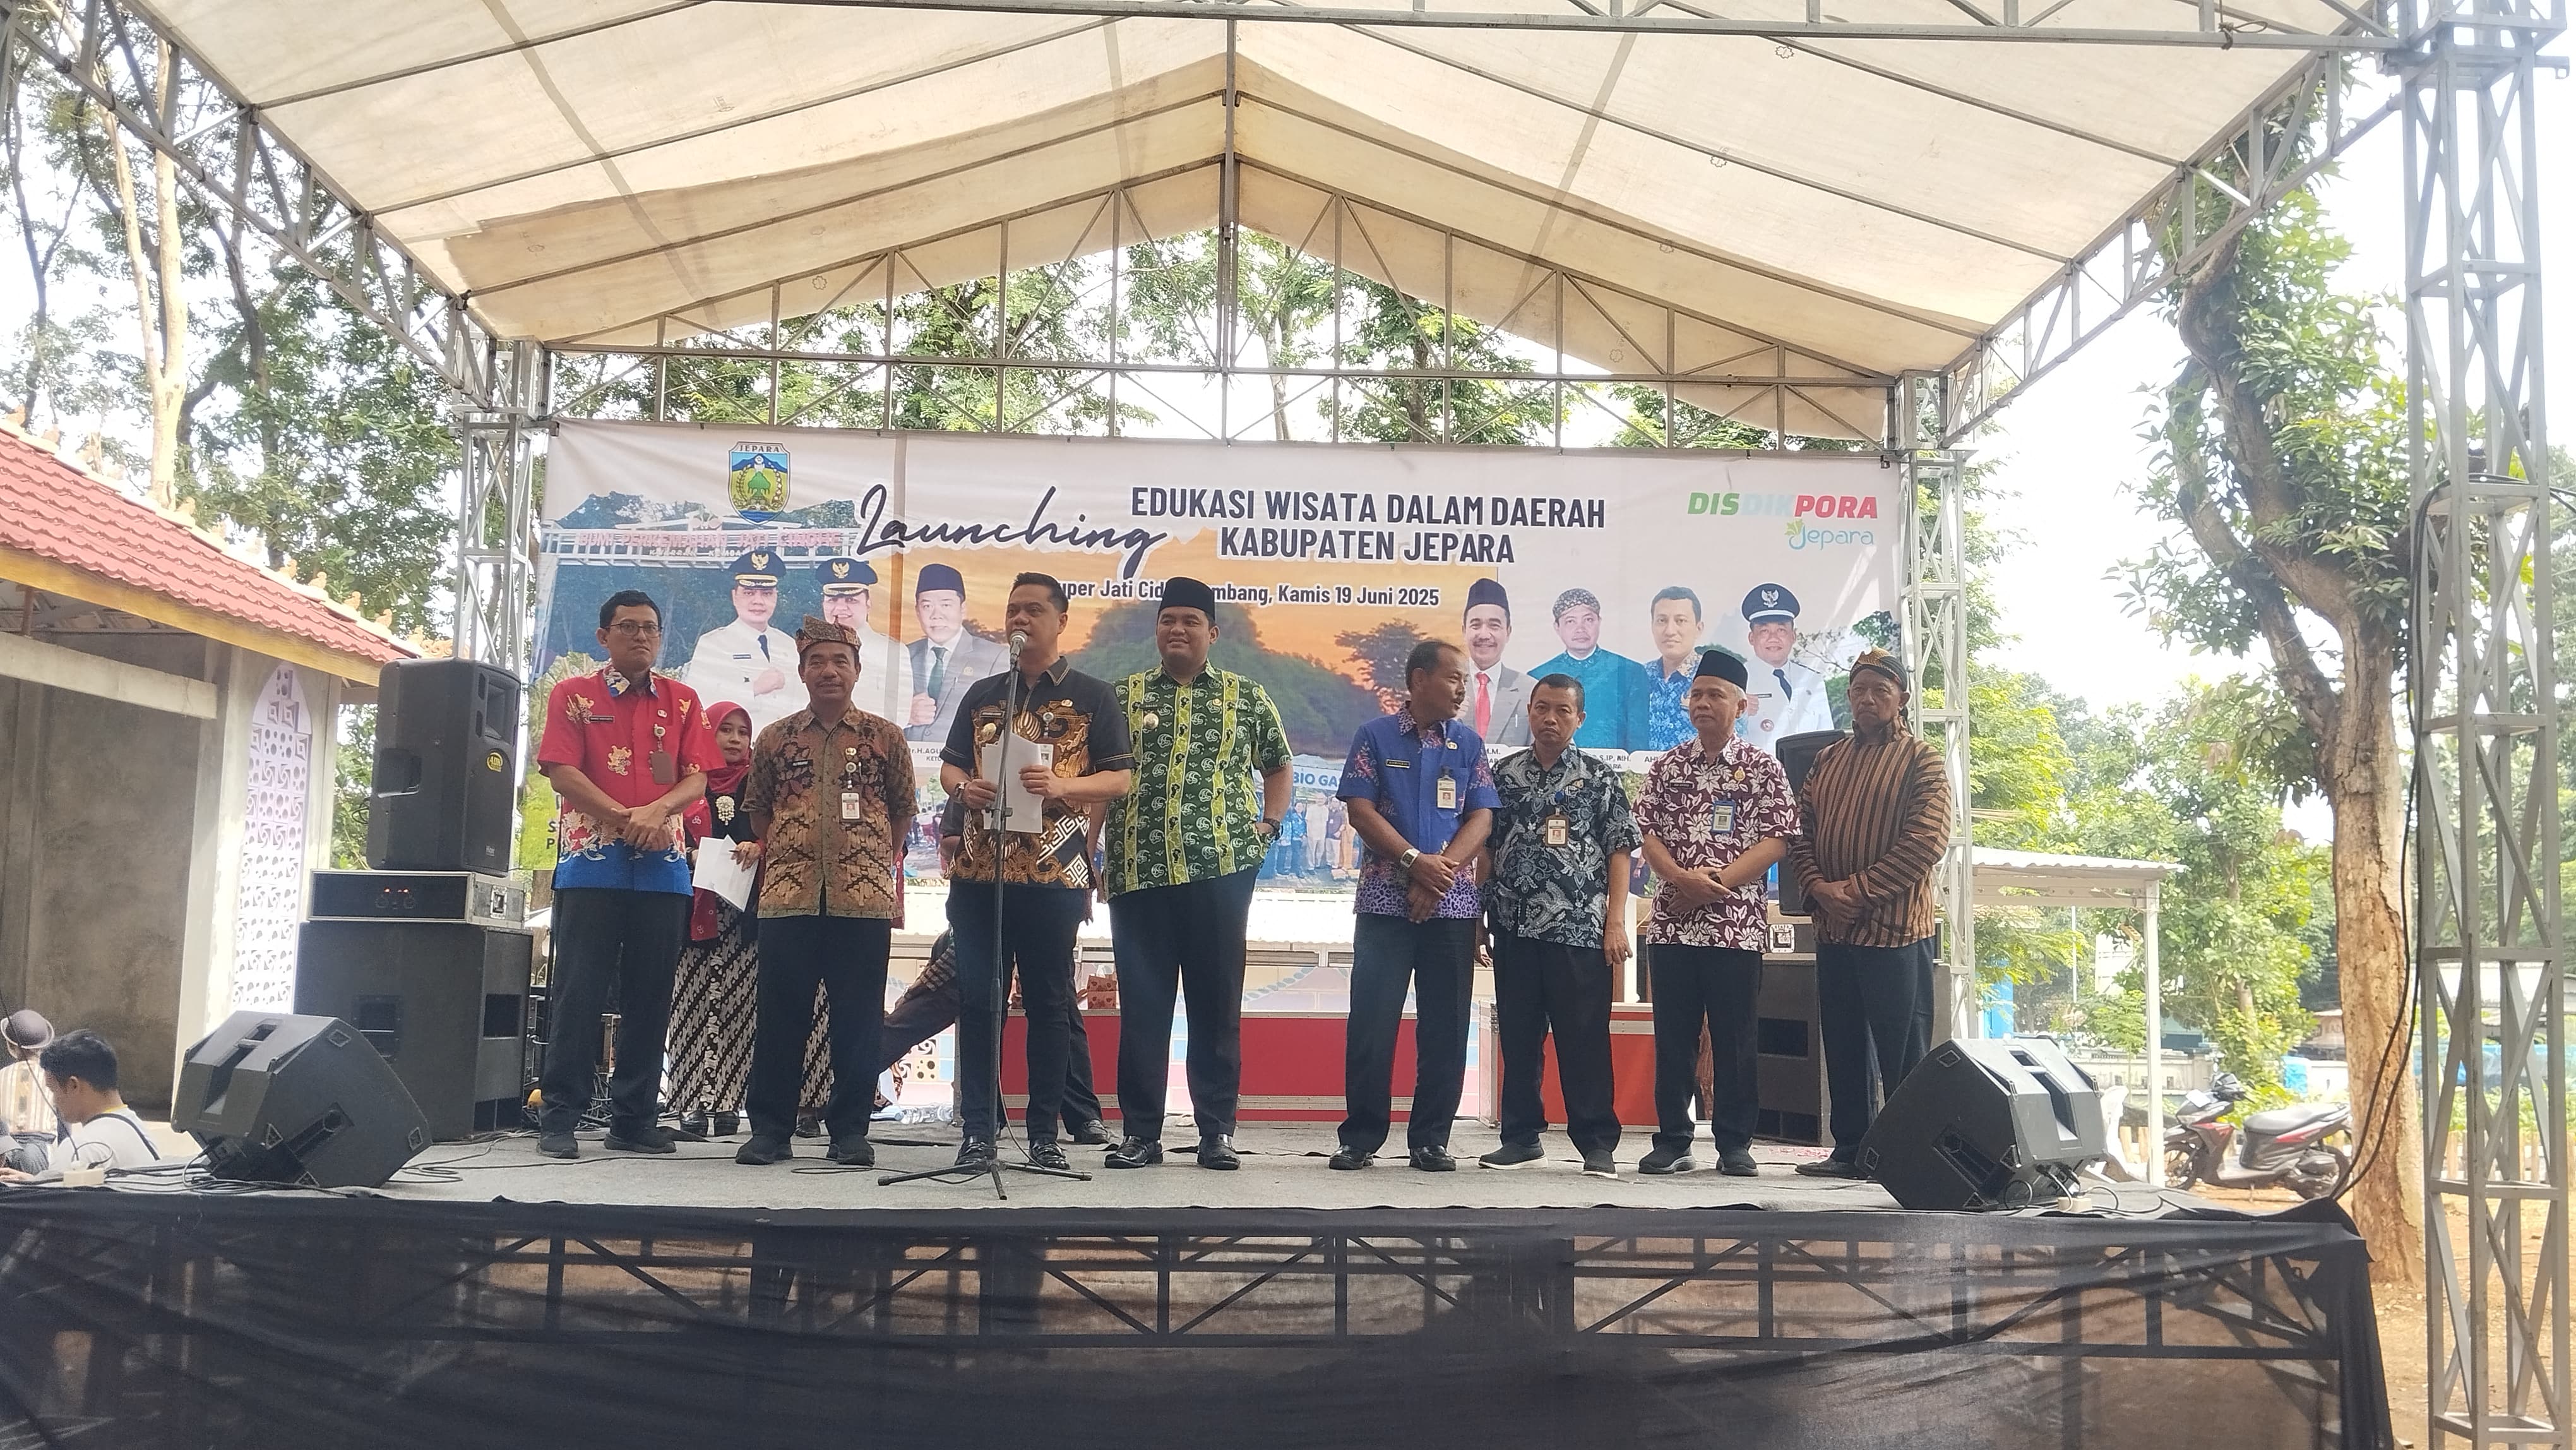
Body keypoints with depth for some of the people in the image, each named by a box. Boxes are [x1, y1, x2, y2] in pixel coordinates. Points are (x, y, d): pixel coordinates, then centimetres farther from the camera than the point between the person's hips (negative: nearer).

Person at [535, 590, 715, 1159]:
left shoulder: (683, 701, 14)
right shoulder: (573, 695, 7)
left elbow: (697, 779, 6)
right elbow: (562, 771, -4)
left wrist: (658, 811, -14)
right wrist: (625, 818, -14)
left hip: (663, 867, 3)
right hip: (591, 862, -3)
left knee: (650, 996, 4)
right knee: (579, 990, -4)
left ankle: (635, 1118, 11)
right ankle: (560, 1117, 1)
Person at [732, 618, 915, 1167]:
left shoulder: (885, 737, 6)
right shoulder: (776, 739, 10)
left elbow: (903, 810, 13)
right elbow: (757, 807, 19)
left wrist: (879, 861, 9)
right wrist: (778, 854, 14)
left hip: (865, 897, -1)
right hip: (787, 895, 1)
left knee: (858, 1017, 2)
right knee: (780, 1015, 4)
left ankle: (850, 1131, 11)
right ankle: (770, 1128, 12)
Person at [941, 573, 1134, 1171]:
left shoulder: (1092, 697, 5)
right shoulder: (983, 695, 16)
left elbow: (1119, 779, 0)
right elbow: (949, 764, 20)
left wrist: (1062, 786, -18)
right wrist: (964, 787, -4)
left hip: (1055, 874, -3)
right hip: (979, 872, 3)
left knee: (1049, 1003, 3)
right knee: (977, 999, 2)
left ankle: (1045, 1132, 11)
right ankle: (977, 1131, 8)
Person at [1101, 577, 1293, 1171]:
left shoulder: (1247, 697, 8)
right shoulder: (1123, 696, 9)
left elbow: (1278, 767, 19)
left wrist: (1268, 827, 4)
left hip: (1221, 869, 0)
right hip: (1137, 872, 1)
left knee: (1217, 1000, 5)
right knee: (1141, 1003, 4)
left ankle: (1217, 1131, 12)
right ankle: (1141, 1132, 12)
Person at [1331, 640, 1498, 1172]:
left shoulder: (1469, 744, 11)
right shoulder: (1375, 737, 4)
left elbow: (1481, 819, 4)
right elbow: (1361, 810, -4)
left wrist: (1442, 870, -11)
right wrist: (1415, 861, -14)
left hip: (1452, 904, 2)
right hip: (1385, 902, -2)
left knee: (1445, 1026, 3)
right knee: (1371, 1021, -3)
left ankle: (1431, 1139, 11)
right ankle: (1361, 1137, 5)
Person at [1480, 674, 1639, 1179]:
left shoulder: (1600, 779, 3)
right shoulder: (1504, 774, 10)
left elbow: (1621, 852, 1)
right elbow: (1486, 847, 13)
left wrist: (1616, 922, -6)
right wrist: (1478, 914, 7)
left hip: (1581, 930, -3)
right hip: (1515, 928, 3)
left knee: (1585, 1038, -2)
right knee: (1518, 1036, 8)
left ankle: (1598, 1142, 6)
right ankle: (1521, 1136, 17)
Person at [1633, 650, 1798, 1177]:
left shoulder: (1763, 769, 3)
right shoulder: (1668, 766, 10)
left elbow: (1776, 840, -4)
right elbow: (1645, 830, 5)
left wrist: (1718, 882, -14)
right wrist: (1682, 878, -13)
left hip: (1737, 925, -2)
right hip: (1671, 923, 2)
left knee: (1735, 1040, 3)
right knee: (1672, 1038, 5)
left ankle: (1735, 1144, 13)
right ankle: (1672, 1141, 13)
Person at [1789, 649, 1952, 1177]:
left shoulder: (1920, 758, -2)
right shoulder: (1826, 761, 16)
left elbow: (1927, 841, -13)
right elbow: (1801, 833, 12)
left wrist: (1857, 889, -16)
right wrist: (1819, 887, -7)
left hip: (1894, 930, -6)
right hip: (1834, 930, 6)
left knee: (1899, 1053, -2)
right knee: (1843, 1048, 11)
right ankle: (1849, 1150, 19)